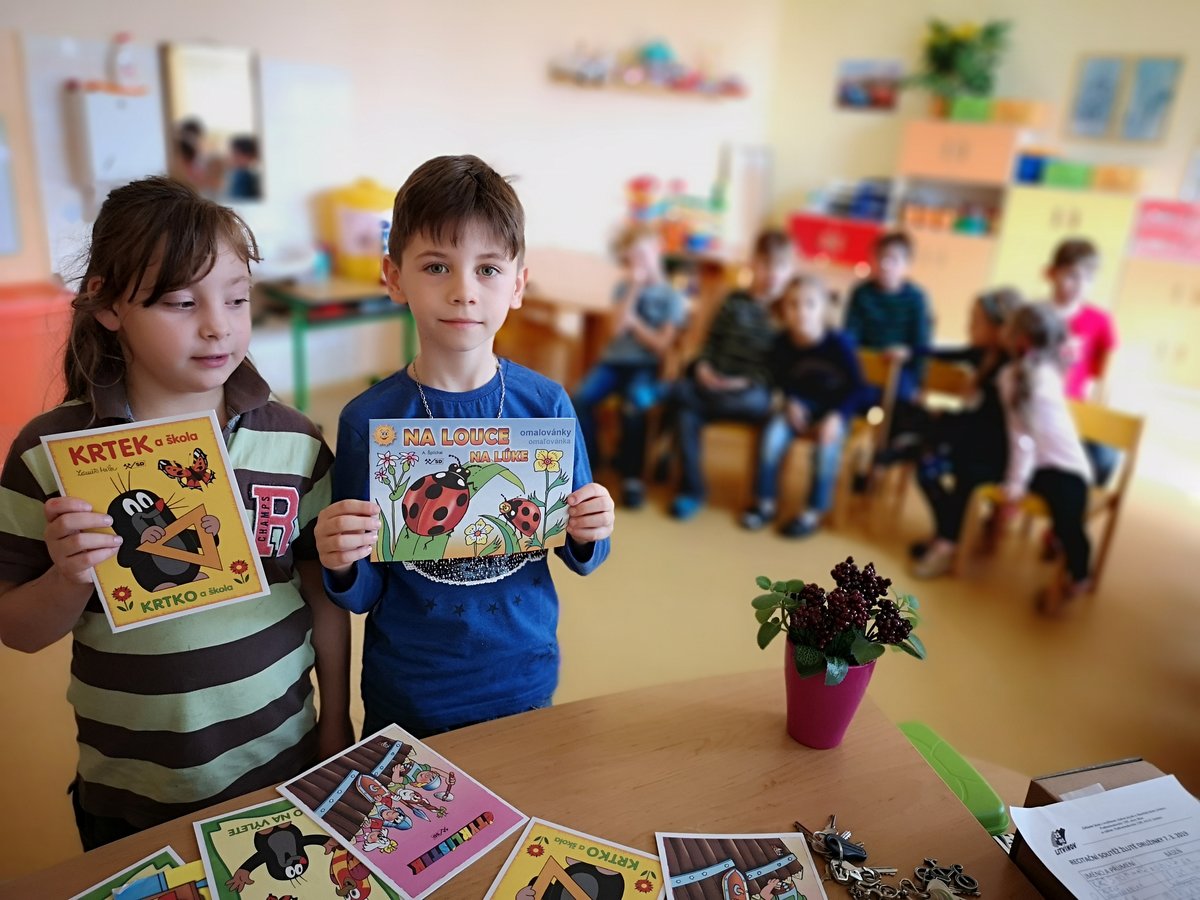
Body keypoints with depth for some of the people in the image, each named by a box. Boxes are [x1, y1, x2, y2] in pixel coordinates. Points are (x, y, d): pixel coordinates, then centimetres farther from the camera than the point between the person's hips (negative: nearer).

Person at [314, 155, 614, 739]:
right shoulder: (367, 420, -14)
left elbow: (580, 557, 1)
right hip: (406, 699, -1)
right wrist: (341, 565, -26)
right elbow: (363, 597, -6)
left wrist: (589, 536, -20)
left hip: (525, 683, 1)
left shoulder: (546, 404, -10)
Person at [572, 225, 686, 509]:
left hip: (646, 365, -3)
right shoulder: (624, 288, 12)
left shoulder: (672, 298, 2)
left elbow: (662, 347, -4)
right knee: (581, 398, -25)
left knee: (633, 406, -34)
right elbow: (619, 327, -4)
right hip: (615, 359, 3)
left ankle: (631, 476, -18)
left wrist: (634, 321, -6)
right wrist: (634, 289, -7)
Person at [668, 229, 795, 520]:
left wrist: (747, 382, -17)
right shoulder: (735, 301, 13)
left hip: (754, 392, -4)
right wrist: (703, 367, -6)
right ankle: (691, 489, -22)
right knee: (681, 389, -28)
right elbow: (711, 340, 14)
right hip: (714, 383, 4)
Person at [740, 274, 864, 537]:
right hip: (800, 406, 3)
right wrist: (791, 403, -10)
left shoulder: (839, 343, -22)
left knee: (827, 443, -29)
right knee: (772, 436, -20)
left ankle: (814, 512, -14)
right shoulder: (782, 343, -13)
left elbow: (856, 386, -15)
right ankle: (765, 503, -5)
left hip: (834, 407, -3)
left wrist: (836, 416, -26)